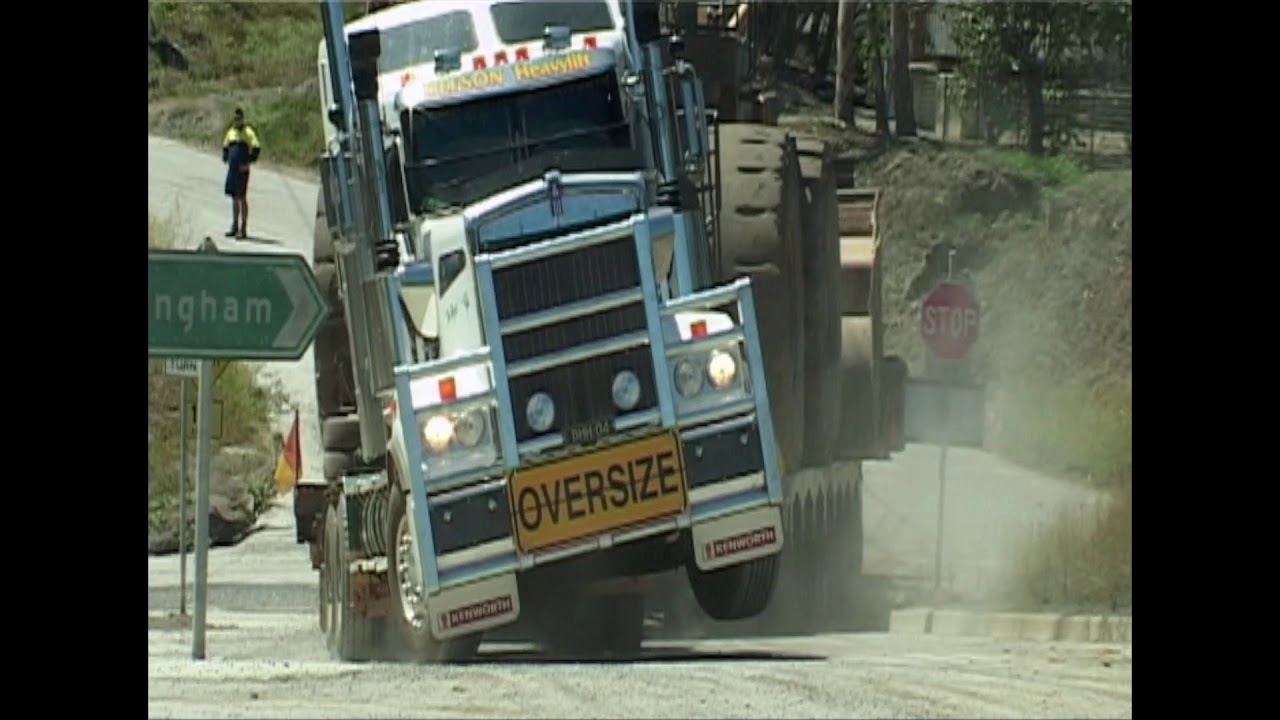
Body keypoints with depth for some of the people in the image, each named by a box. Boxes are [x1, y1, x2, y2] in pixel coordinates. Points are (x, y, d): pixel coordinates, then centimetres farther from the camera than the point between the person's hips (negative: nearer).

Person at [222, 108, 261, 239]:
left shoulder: (248, 133, -8)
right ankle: (235, 227, 19)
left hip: (242, 170, -7)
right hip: (232, 169, 7)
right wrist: (225, 159, 12)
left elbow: (256, 148, -15)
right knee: (234, 198, 12)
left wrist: (248, 163, -17)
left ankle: (243, 229, -4)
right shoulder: (231, 132, 13)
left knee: (242, 198, -7)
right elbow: (225, 147, 27)